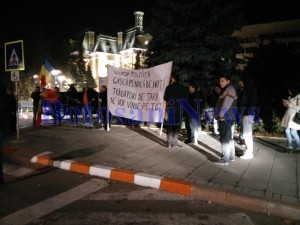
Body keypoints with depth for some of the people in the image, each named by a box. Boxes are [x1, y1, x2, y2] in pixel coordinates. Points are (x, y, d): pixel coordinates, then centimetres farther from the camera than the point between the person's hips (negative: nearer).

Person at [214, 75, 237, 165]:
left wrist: (221, 115, -17)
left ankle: (225, 159, -6)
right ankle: (231, 156, 26)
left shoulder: (230, 89, -10)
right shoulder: (226, 90, 20)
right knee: (229, 138, 16)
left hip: (226, 118, -10)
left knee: (225, 139, -9)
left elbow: (226, 104, -20)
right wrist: (219, 115, 13)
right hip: (228, 118, 10)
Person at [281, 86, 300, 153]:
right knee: (287, 131, 3)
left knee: (293, 132, -10)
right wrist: (285, 104, 5)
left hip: (294, 115, -7)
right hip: (288, 115, 7)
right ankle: (289, 147, 9)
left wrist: (289, 104, -13)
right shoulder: (290, 97, 16)